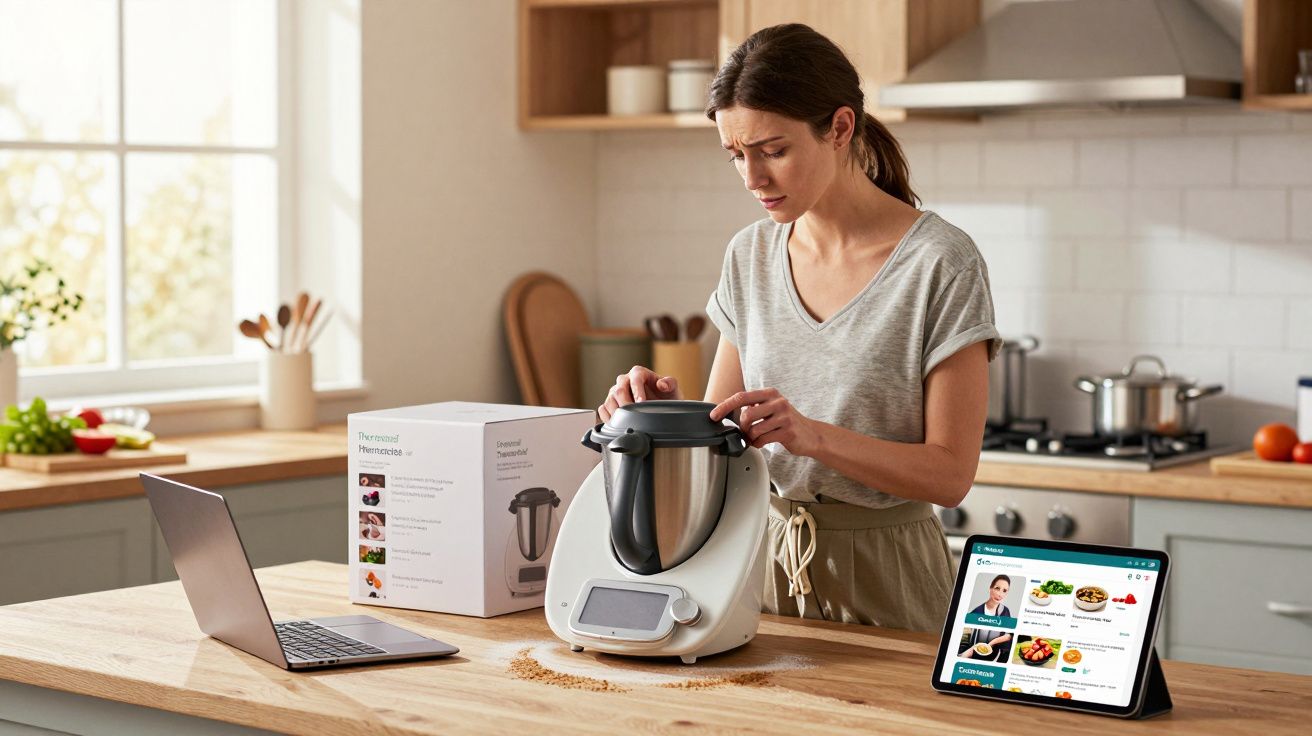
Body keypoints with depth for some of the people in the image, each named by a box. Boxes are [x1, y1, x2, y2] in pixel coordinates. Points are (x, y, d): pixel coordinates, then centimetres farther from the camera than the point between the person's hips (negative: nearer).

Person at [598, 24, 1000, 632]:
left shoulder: (939, 263, -13)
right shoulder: (751, 256, 5)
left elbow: (950, 474, -15)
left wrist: (814, 434, -28)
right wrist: (669, 408, -13)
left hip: (885, 578, -5)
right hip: (766, 556, 5)